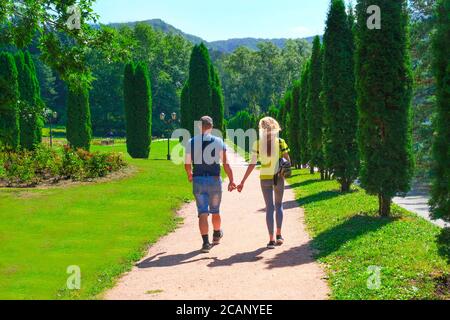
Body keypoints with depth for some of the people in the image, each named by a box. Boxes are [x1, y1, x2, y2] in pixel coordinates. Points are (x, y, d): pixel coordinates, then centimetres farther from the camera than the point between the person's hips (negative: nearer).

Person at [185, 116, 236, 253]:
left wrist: (190, 175, 25)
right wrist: (231, 180, 0)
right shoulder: (218, 142, -4)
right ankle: (217, 235, 40)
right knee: (215, 211, 19)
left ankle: (206, 242, -8)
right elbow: (226, 164, -6)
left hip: (198, 180, 0)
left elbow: (187, 164, 5)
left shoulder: (191, 142, -1)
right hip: (214, 180, 0)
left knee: (203, 212, 1)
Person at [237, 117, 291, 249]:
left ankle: (271, 240, 0)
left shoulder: (258, 144, -6)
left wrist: (243, 182, -4)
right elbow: (288, 161, -5)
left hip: (265, 178, 0)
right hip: (279, 177, 0)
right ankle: (278, 235, 14)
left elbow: (252, 164, -8)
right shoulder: (280, 142, -7)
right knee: (278, 205, 19)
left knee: (269, 207, 6)